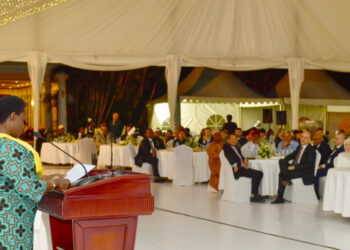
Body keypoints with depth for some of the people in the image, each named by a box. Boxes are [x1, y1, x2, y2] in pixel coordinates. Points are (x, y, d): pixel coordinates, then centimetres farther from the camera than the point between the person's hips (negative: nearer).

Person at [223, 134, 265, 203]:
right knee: (255, 175, -22)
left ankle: (256, 194, -4)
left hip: (243, 167, 9)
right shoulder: (226, 147, -1)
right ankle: (253, 196, -18)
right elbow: (229, 156, -18)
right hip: (237, 169, -9)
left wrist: (244, 160, 6)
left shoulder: (236, 148, 27)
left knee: (260, 173, -3)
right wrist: (234, 165, -31)